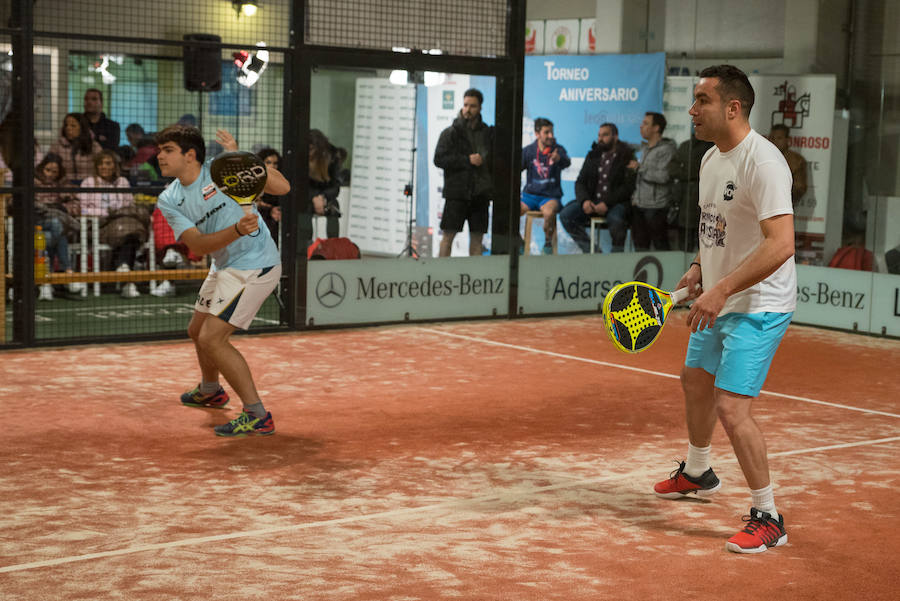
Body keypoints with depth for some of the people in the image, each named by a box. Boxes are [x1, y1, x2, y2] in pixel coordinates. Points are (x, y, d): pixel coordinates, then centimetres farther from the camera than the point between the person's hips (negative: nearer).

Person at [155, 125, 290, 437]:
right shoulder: (169, 200, 1)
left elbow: (282, 186, -22)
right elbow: (197, 244, -16)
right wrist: (237, 230, -34)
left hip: (254, 265, -8)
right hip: (224, 267, 8)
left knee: (212, 338, -16)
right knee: (197, 331, 25)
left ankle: (257, 416, -11)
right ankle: (210, 391, 55)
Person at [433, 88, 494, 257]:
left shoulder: (487, 133, 11)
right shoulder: (450, 133, 1)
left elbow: (494, 160, 19)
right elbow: (439, 159, -8)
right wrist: (467, 160, -15)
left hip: (480, 193, 3)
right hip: (456, 192, -3)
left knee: (477, 237, 5)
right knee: (448, 235, -5)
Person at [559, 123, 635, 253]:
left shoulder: (627, 157, 0)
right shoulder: (593, 156, 15)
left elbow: (628, 187, -9)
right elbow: (580, 182, 13)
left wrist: (607, 203, -20)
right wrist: (584, 200, -10)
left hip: (616, 202, -5)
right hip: (592, 200, 5)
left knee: (616, 219, -39)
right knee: (565, 215, -19)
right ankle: (589, 250, -7)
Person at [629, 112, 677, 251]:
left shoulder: (666, 149, -9)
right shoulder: (644, 148, 18)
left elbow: (662, 176, -18)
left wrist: (639, 168, -10)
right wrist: (635, 196, 16)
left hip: (657, 207, -8)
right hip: (639, 205, 8)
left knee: (660, 245, -4)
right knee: (640, 245, 9)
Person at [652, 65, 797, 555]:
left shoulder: (762, 162, -23)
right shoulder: (710, 159, 7)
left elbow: (780, 244, -31)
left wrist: (722, 290, -35)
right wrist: (700, 267, 5)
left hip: (757, 306, -10)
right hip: (718, 301, 10)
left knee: (731, 408, -17)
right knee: (695, 381, 24)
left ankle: (767, 518, -2)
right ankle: (696, 473, 50)